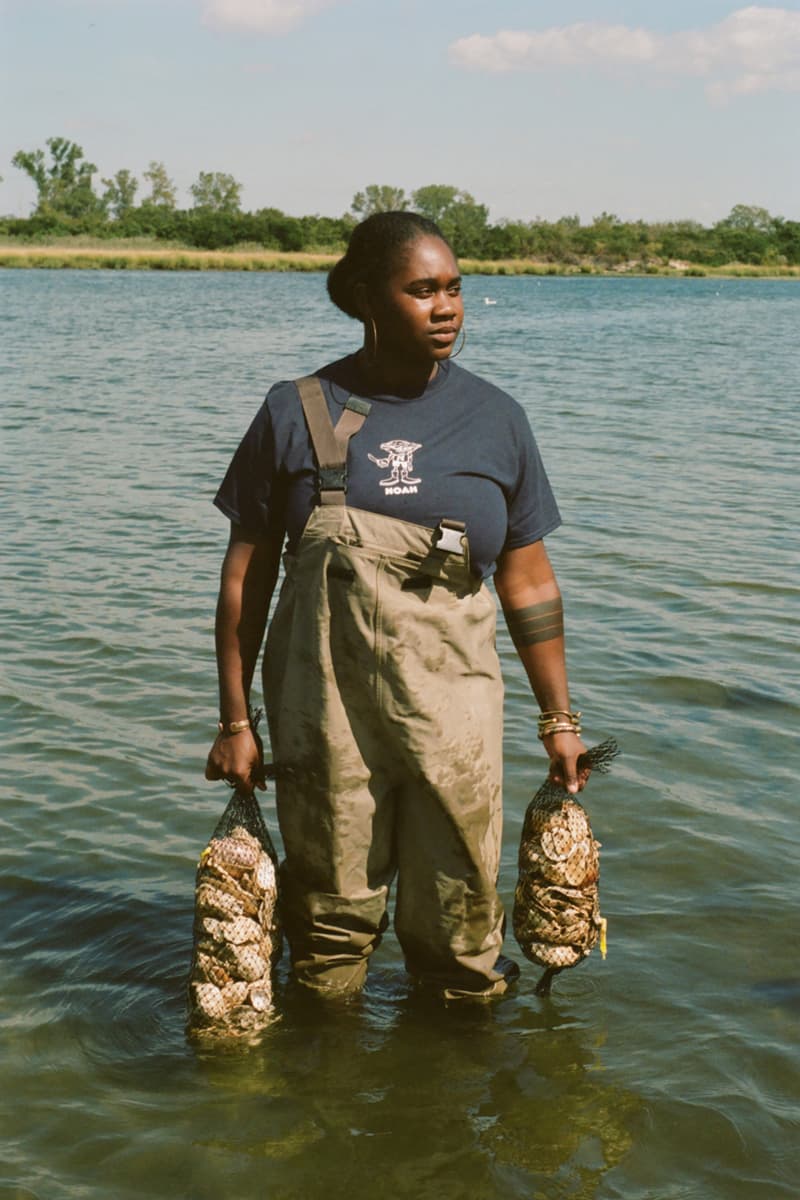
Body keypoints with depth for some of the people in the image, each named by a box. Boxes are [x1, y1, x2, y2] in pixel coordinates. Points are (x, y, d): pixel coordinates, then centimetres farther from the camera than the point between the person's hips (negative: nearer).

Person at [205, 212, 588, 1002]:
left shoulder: (495, 420, 3)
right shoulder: (296, 414, -2)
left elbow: (528, 582, 8)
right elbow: (246, 577, 2)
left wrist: (558, 717, 9)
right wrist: (234, 721, 2)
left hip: (452, 709, 1)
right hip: (322, 713, -1)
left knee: (459, 936, 8)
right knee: (331, 922, 11)